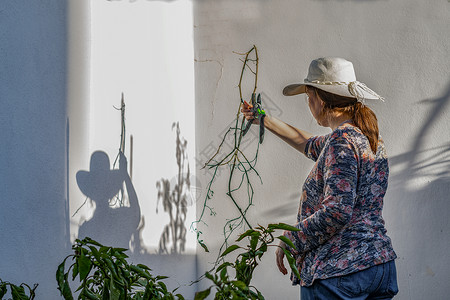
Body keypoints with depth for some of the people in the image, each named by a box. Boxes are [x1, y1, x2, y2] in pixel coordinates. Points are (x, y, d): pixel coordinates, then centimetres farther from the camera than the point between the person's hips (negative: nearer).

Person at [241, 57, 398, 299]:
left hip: (338, 272, -9)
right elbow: (310, 145, 32)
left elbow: (336, 211, -23)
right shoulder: (368, 138, 14)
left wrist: (291, 241, -11)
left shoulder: (341, 141, -15)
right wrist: (265, 121, 41)